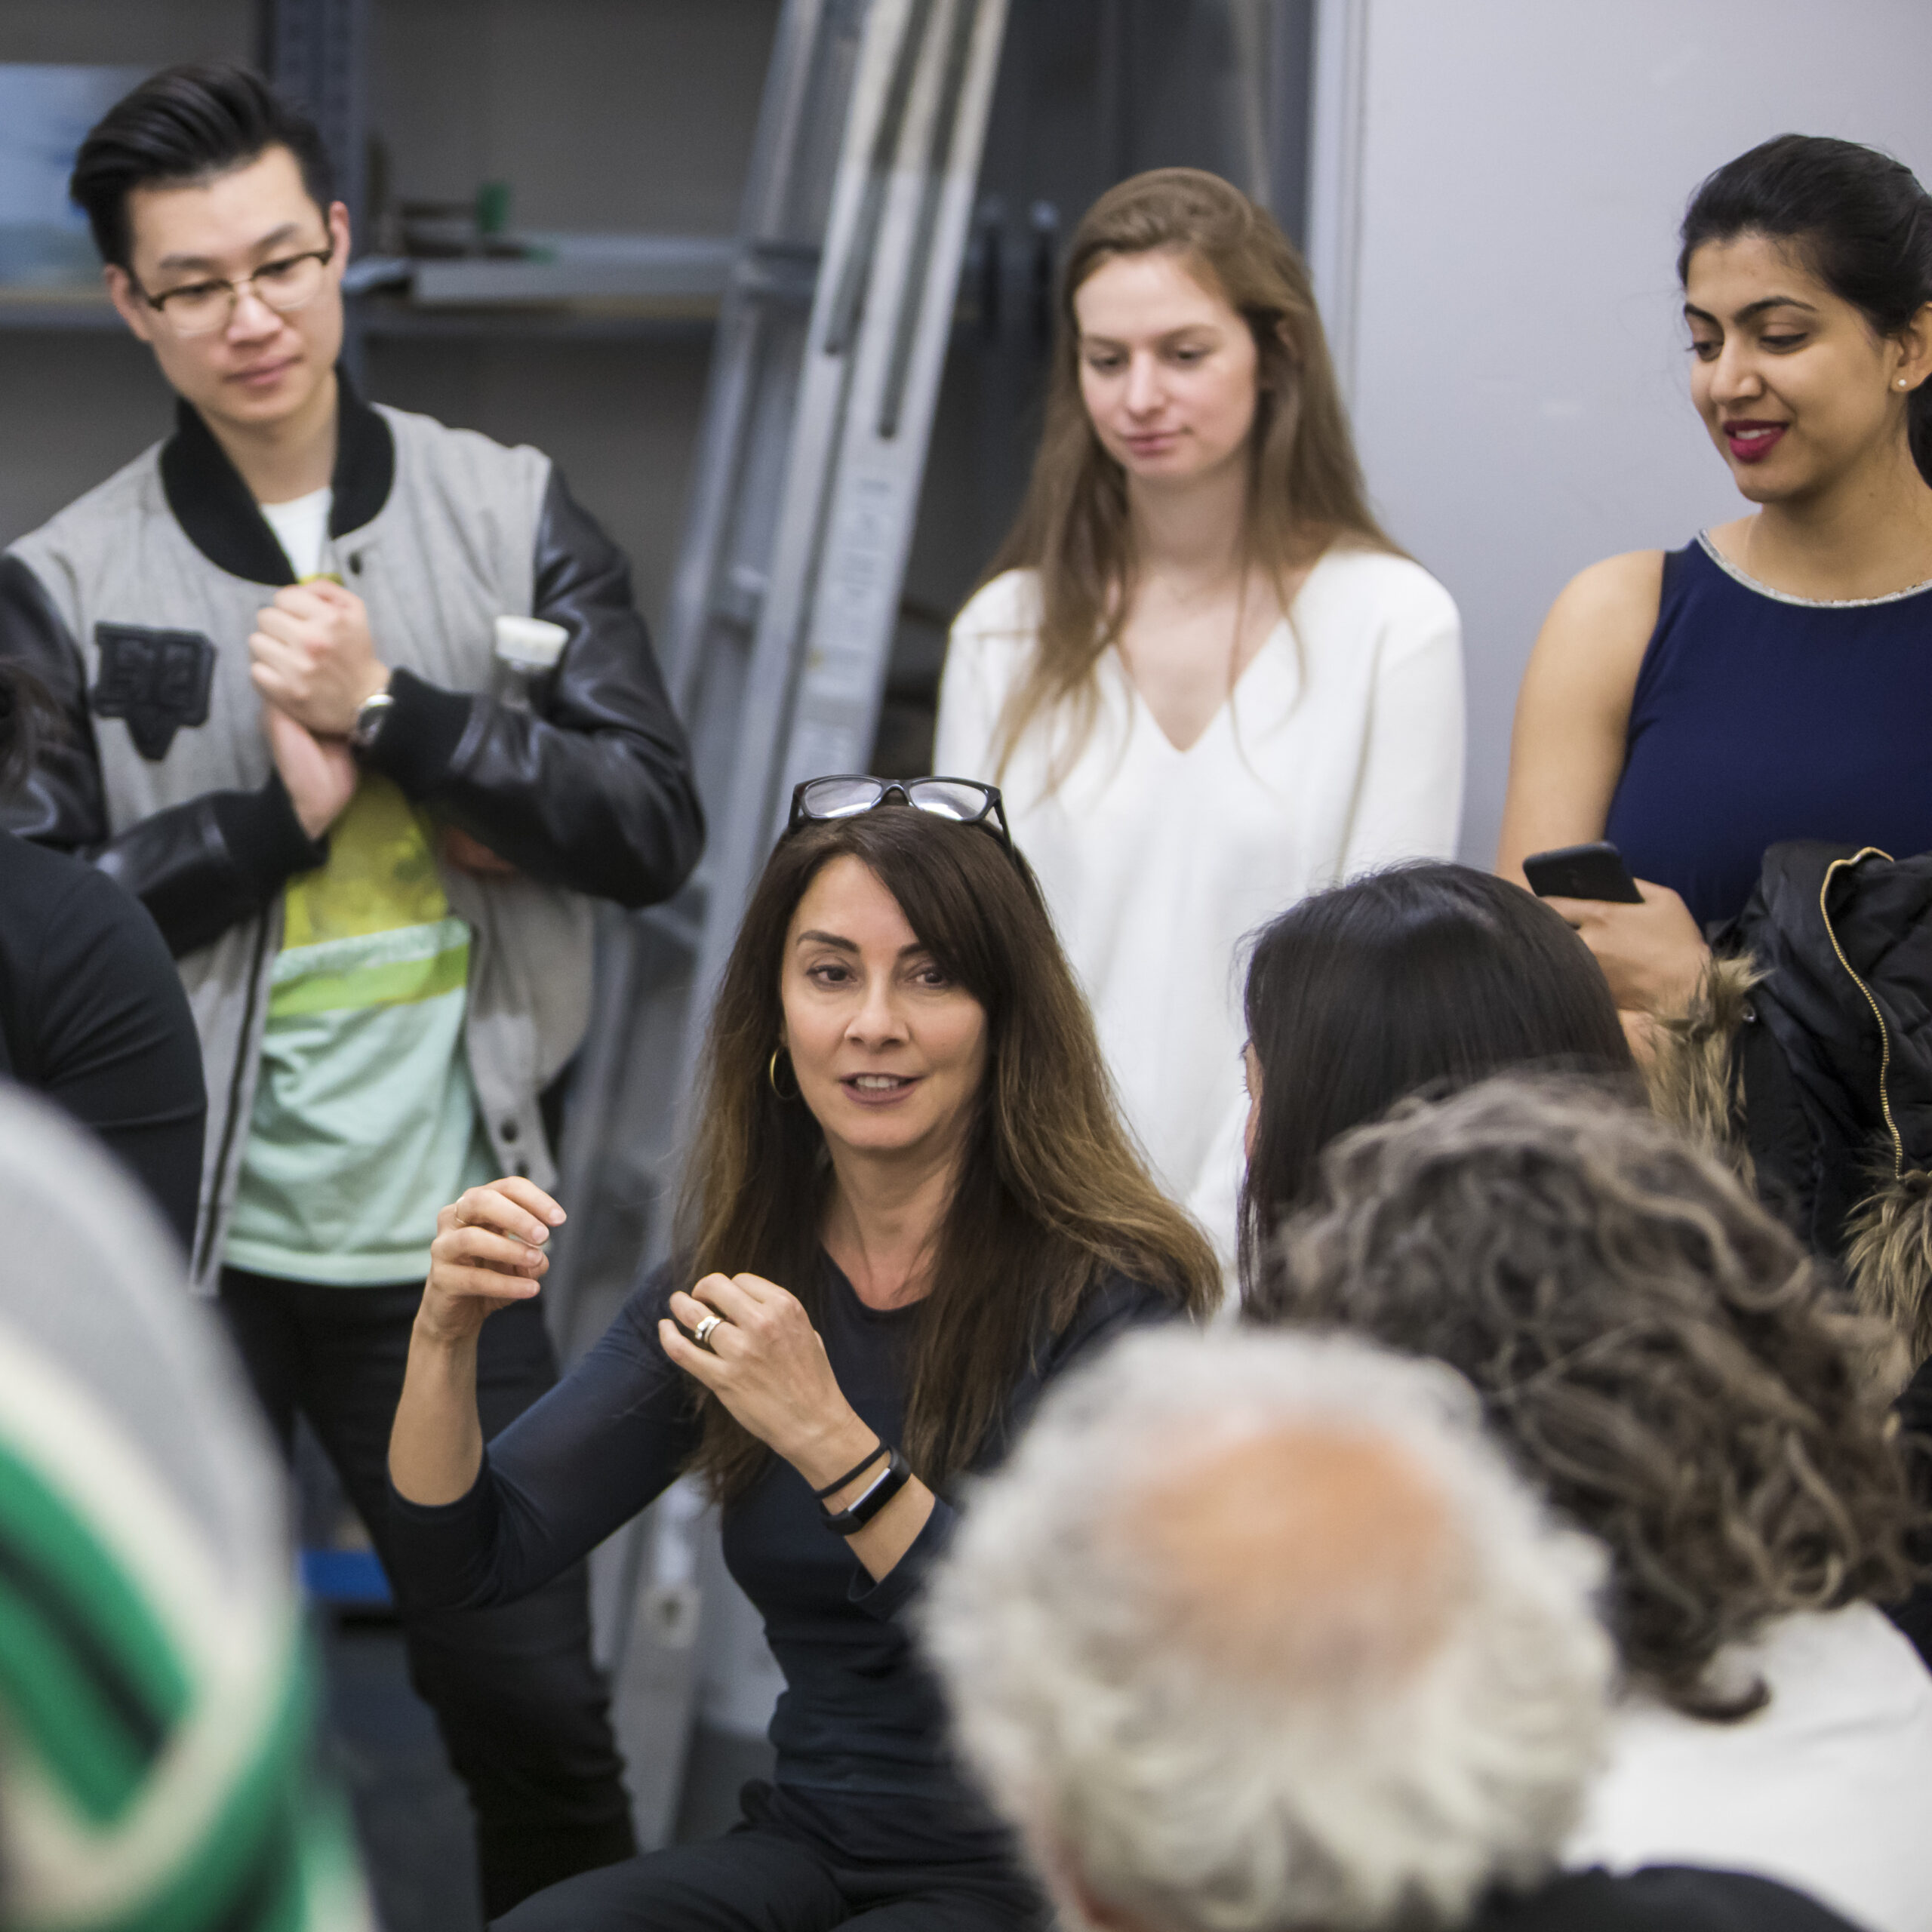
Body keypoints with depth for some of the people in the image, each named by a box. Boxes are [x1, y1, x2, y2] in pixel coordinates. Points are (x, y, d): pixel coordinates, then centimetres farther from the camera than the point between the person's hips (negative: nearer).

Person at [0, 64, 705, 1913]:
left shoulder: (509, 515, 4)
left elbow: (654, 820, -6)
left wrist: (384, 705, -14)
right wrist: (290, 807, -13)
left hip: (448, 1240, 1)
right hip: (182, 1243, 0)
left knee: (537, 1713, 6)